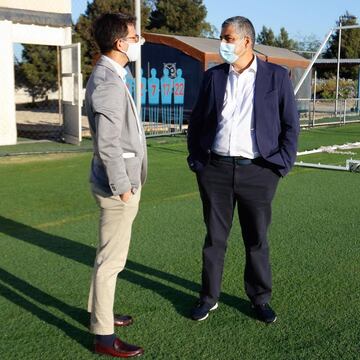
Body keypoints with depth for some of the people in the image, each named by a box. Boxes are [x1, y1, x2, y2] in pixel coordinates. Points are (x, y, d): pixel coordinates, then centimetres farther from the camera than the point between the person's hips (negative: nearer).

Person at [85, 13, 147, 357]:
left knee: (110, 254, 21)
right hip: (118, 185, -10)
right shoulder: (109, 82, -19)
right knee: (111, 259, -1)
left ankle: (100, 311, 36)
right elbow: (107, 144, -23)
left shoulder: (108, 76, 13)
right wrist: (122, 186, -17)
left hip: (121, 181, 10)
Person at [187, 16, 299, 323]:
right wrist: (196, 160, 4)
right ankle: (209, 297, 25)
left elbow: (291, 124, 2)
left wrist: (282, 165, -5)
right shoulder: (213, 77, 7)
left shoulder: (276, 76, 0)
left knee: (257, 240, 10)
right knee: (215, 237, 11)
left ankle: (260, 298, 27)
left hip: (257, 171, -1)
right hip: (216, 170, 2)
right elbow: (196, 121, 12)